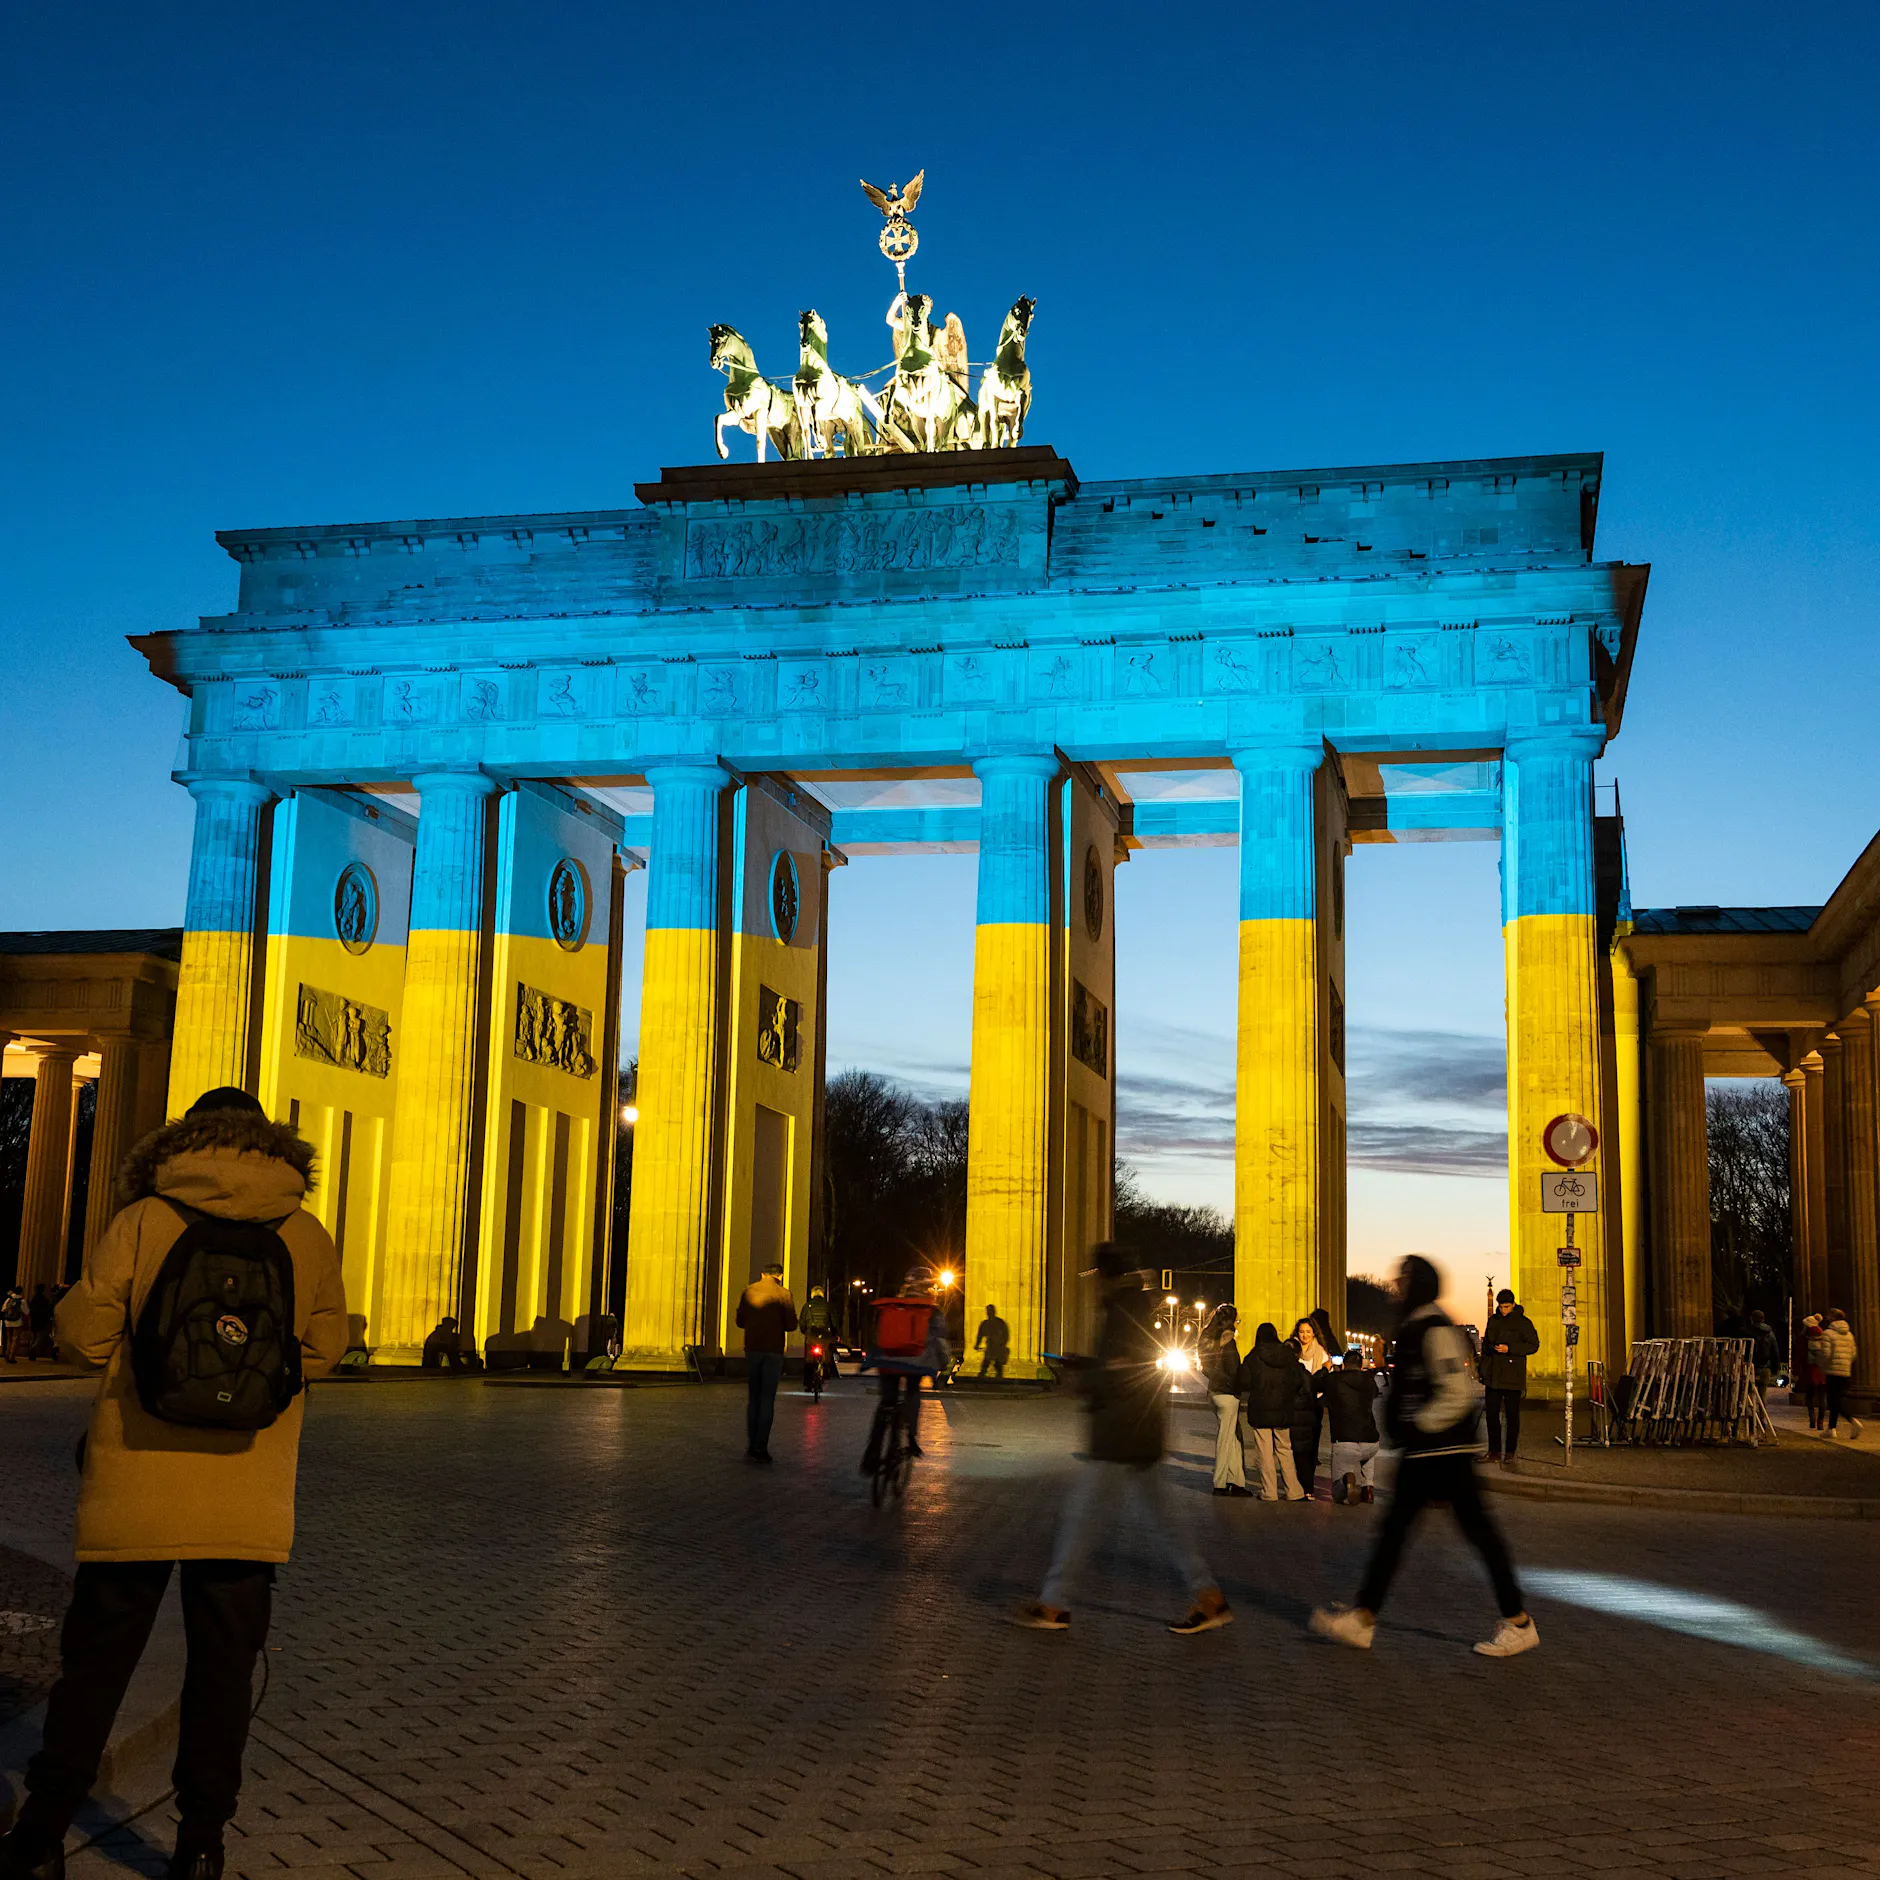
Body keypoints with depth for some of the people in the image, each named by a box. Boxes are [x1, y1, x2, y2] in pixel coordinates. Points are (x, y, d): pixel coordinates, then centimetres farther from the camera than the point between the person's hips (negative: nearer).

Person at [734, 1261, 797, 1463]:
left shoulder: (748, 1291, 4)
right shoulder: (783, 1294, -6)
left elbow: (740, 1321, 9)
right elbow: (791, 1325, -6)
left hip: (752, 1349, 3)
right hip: (773, 1351, -3)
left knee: (753, 1398, 12)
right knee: (767, 1399, 0)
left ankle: (751, 1447, 11)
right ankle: (760, 1448, -5)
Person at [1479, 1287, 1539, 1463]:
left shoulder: (1523, 1323, -4)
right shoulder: (1493, 1321, 13)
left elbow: (1533, 1345, -7)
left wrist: (1509, 1348, -18)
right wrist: (1483, 1370, 15)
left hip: (1512, 1378, -5)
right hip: (1493, 1376, 5)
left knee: (1512, 1416, 0)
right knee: (1491, 1414, 6)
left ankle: (1510, 1453, 6)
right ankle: (1494, 1451, 14)